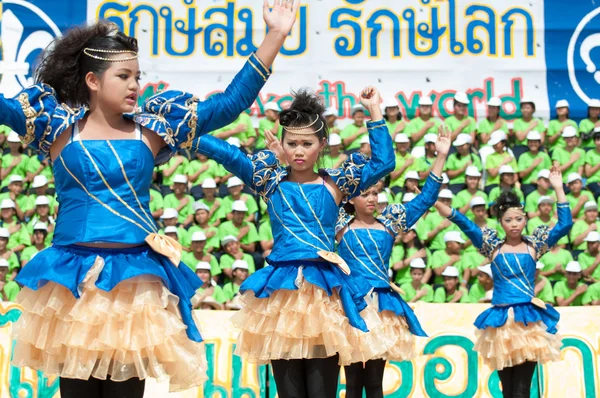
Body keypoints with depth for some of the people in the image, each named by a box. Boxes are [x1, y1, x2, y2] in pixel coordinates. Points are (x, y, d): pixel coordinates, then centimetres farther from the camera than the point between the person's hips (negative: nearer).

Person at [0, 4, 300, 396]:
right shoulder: (60, 126, 3)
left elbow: (231, 102, 4)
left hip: (134, 276, 1)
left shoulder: (152, 130, 5)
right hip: (72, 276, -1)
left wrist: (275, 37, -1)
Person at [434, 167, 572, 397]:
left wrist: (558, 189, -8)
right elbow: (465, 224, -3)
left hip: (529, 318, -1)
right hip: (501, 319, 1)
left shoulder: (534, 246, 6)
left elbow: (565, 225, -2)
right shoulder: (492, 247, 6)